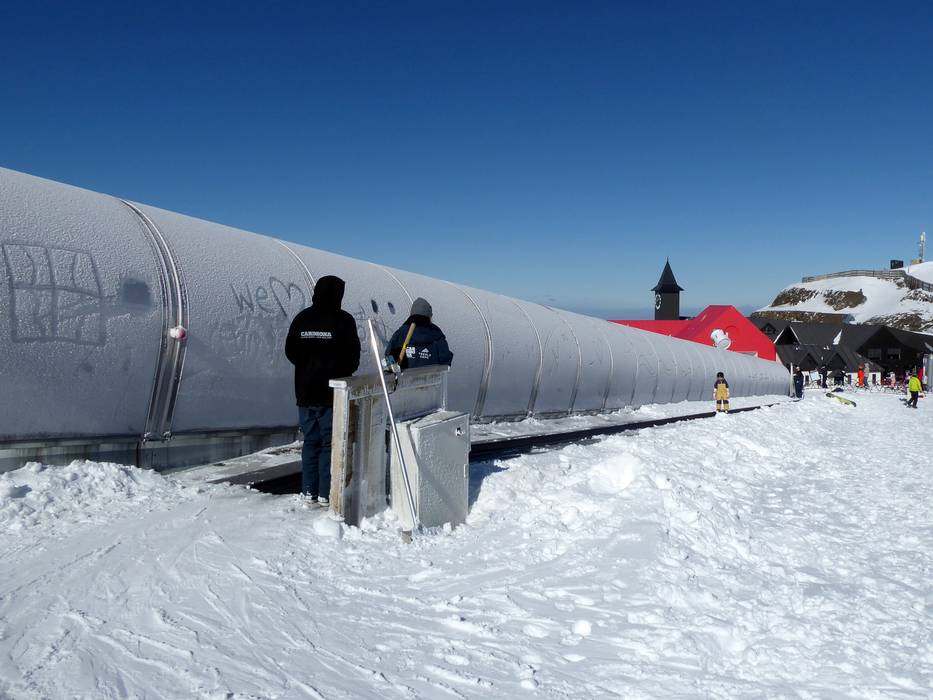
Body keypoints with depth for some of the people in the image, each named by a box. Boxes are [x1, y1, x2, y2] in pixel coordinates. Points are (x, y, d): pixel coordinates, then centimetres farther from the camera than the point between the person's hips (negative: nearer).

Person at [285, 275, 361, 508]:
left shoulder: (301, 318, 3)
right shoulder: (343, 320, -10)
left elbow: (290, 352, 7)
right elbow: (353, 356, -8)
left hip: (305, 392, 4)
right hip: (333, 392, -4)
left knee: (310, 441, 12)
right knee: (331, 443, 3)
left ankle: (309, 493, 14)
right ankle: (326, 495, 5)